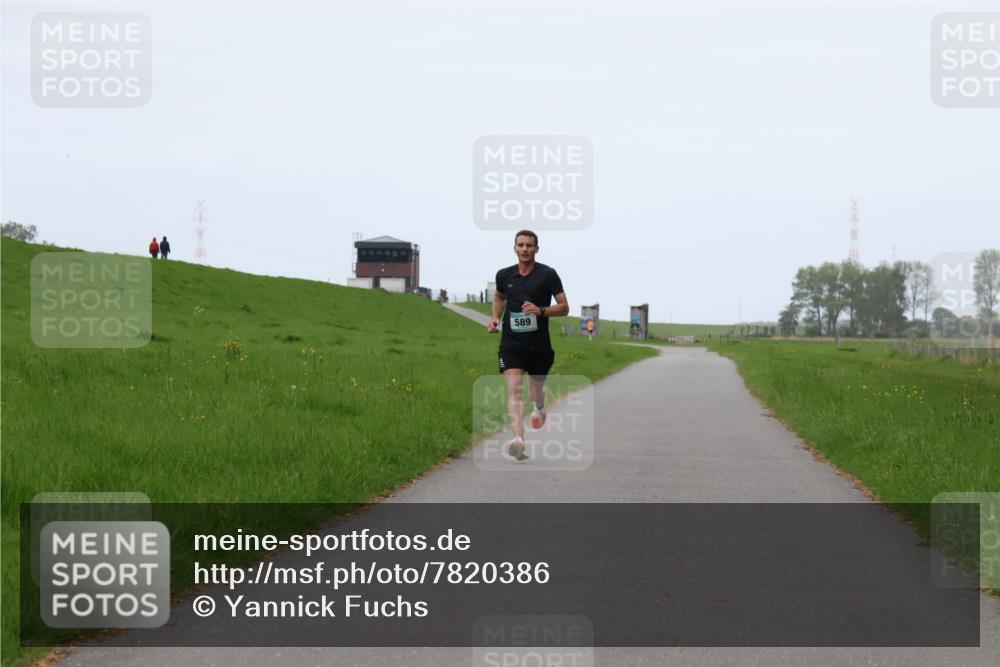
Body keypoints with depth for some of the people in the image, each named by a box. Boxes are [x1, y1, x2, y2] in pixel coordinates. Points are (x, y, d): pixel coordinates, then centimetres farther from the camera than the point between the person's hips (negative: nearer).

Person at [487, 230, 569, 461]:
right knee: (514, 388, -19)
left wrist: (541, 310, -21)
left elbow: (564, 308, -5)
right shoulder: (504, 275, 4)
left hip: (539, 344, 0)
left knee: (536, 388, 18)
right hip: (511, 344, 0)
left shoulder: (548, 275, -5)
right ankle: (519, 438, -33)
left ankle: (540, 408, 57)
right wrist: (495, 318, 10)